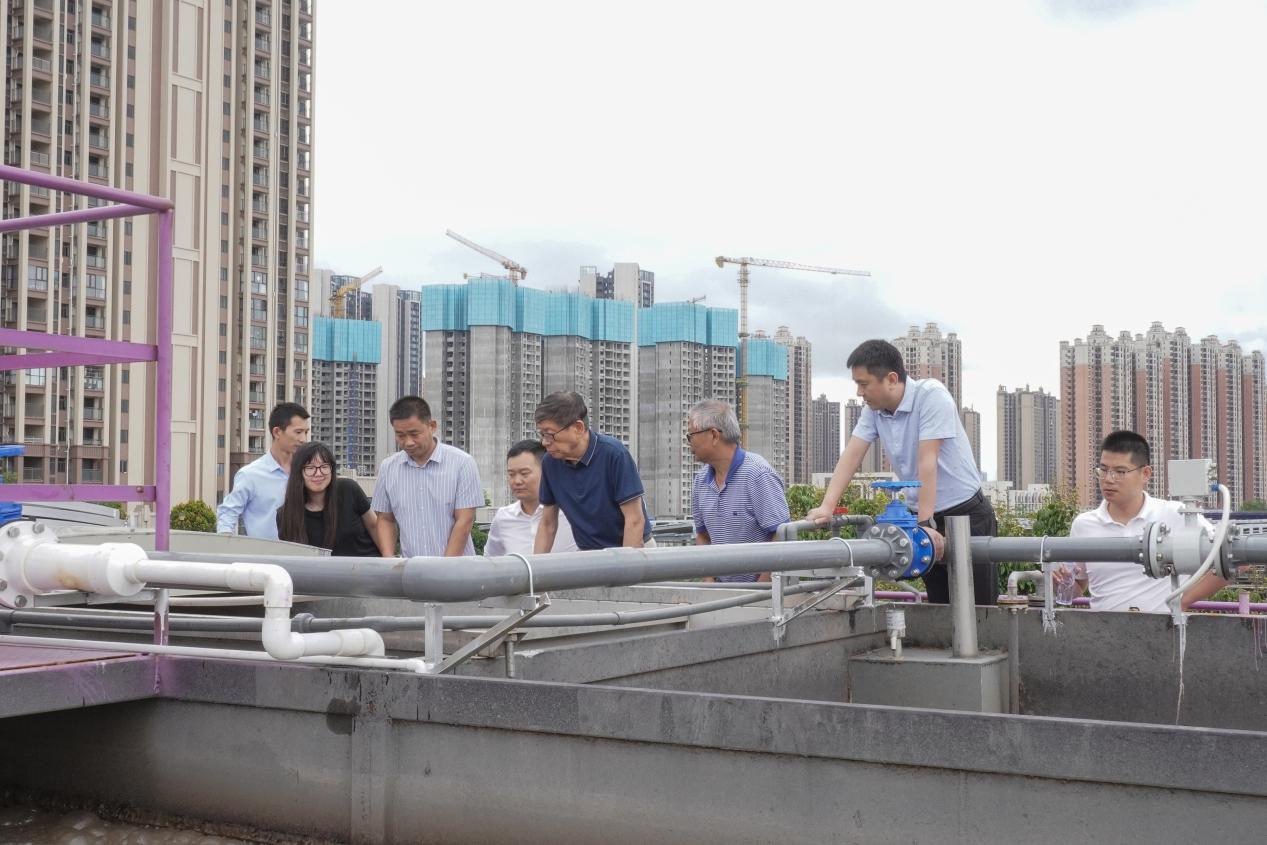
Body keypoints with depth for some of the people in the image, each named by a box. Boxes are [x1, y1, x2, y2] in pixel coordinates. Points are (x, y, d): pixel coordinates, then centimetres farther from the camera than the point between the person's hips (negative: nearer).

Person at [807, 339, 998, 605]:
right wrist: (826, 507, -17)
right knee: (940, 607, 8)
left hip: (966, 513, -6)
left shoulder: (930, 396, -20)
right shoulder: (874, 409, 0)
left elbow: (927, 461, -26)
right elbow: (851, 456, -5)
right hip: (927, 516, 6)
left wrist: (924, 523, -30)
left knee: (978, 607, -4)